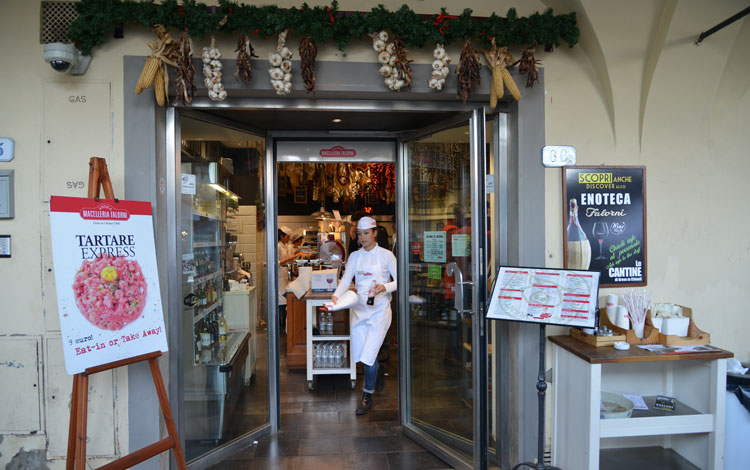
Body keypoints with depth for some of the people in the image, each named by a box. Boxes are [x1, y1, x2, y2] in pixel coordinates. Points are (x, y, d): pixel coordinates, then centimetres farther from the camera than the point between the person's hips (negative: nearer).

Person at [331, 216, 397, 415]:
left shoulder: (386, 255, -3)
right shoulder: (354, 256, 8)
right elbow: (346, 280, -2)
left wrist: (385, 287, -24)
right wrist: (336, 296, -20)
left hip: (379, 309, -5)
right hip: (359, 309, 5)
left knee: (368, 355, -9)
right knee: (360, 354, 9)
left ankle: (367, 397, 9)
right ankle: (379, 372, 41)